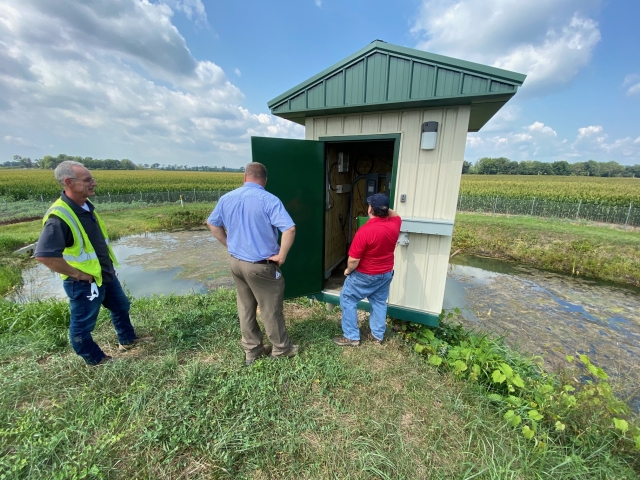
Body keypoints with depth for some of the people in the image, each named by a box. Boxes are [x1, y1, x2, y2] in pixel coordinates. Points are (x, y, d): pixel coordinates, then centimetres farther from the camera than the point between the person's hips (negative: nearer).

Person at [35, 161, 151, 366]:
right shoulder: (59, 216, -27)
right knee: (83, 324, 14)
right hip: (84, 283, -9)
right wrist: (76, 273, -21)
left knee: (121, 306, 24)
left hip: (106, 274, 9)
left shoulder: (86, 205, 0)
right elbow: (44, 255, -32)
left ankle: (127, 340, 45)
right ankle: (96, 360, 33)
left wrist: (108, 266, 12)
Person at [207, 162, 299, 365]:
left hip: (236, 262, 6)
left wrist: (229, 244, 15)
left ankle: (251, 350, 35)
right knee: (271, 309, 11)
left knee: (245, 308, 19)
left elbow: (212, 223, 16)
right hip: (260, 265, -6)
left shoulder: (227, 198, 3)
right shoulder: (269, 200, -17)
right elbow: (290, 229, -27)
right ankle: (281, 348, 31)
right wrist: (281, 255, -15)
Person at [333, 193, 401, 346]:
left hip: (365, 275, -6)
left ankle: (351, 337, 17)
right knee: (379, 302, 21)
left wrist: (348, 270, -6)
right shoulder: (394, 224, -9)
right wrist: (385, 207, 11)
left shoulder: (365, 231, -28)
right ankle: (377, 335, 34)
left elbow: (353, 260, -24)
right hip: (386, 273, 7)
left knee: (347, 299, 11)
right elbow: (395, 215, 20)